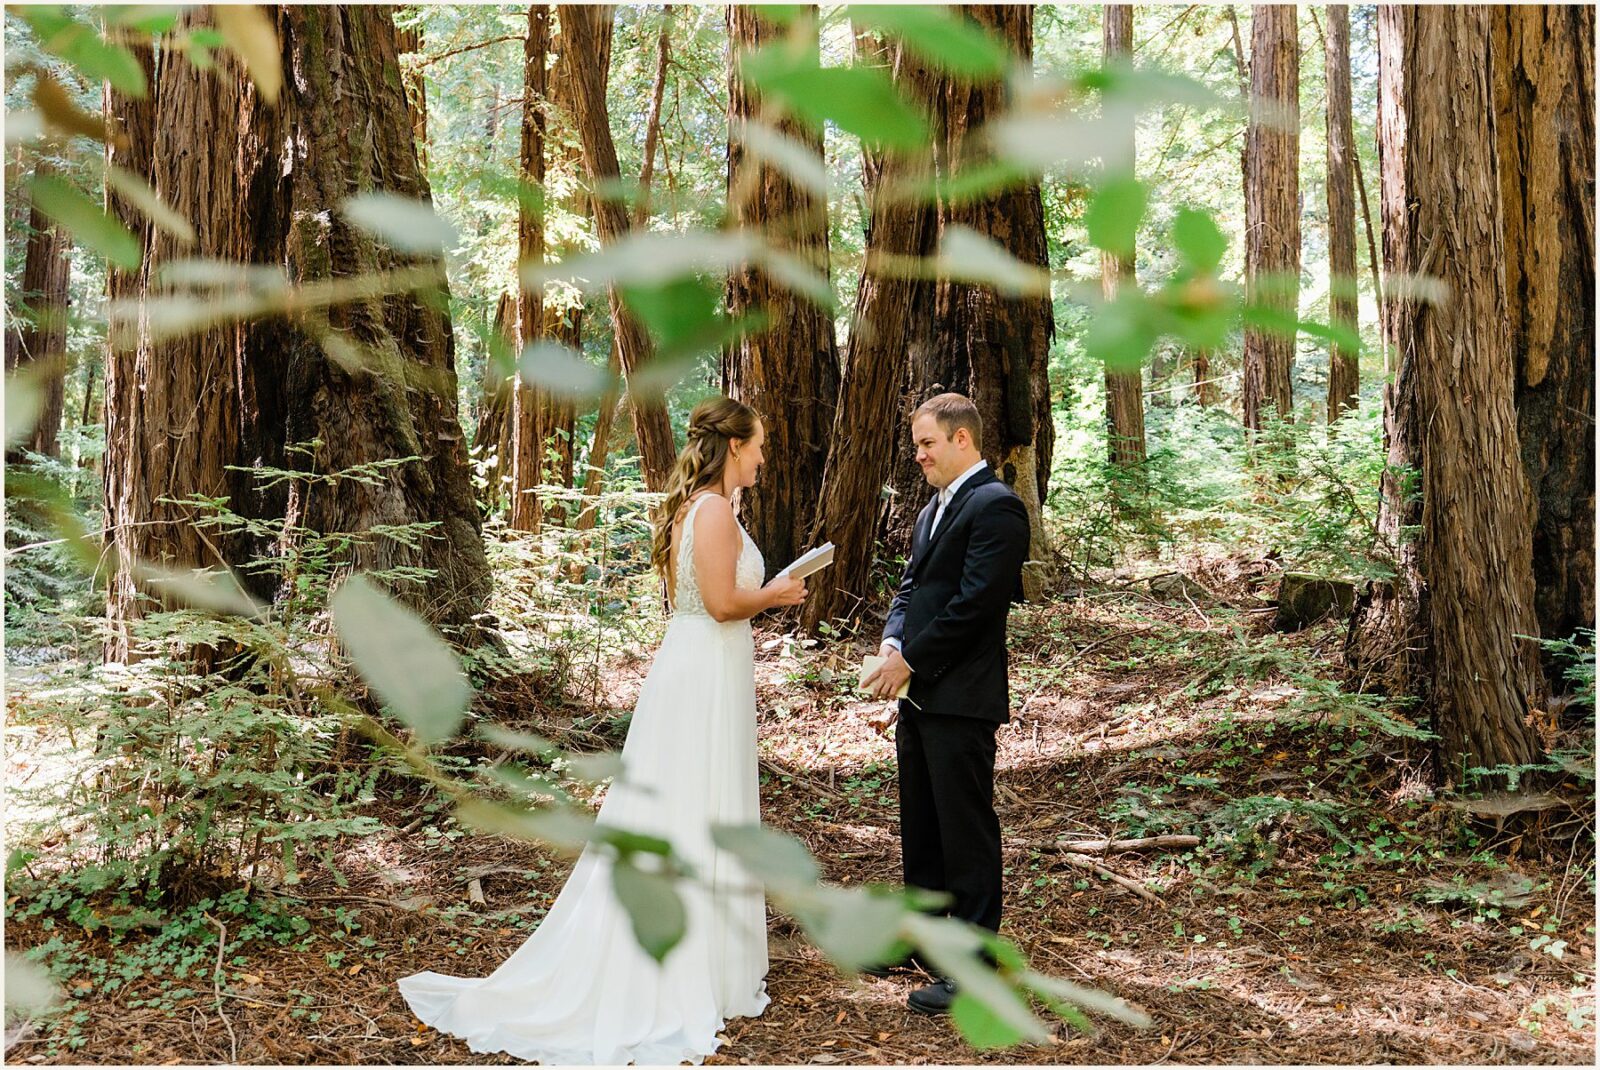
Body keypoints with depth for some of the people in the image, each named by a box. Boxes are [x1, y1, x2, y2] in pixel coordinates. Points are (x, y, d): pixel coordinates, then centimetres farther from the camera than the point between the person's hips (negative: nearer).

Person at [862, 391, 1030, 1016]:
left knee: (966, 831, -2)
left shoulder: (995, 506, -13)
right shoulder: (934, 509, 18)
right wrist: (891, 645, -1)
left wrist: (909, 660, -16)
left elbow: (974, 602, -20)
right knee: (920, 824, 18)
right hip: (918, 693, 9)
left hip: (961, 697, -9)